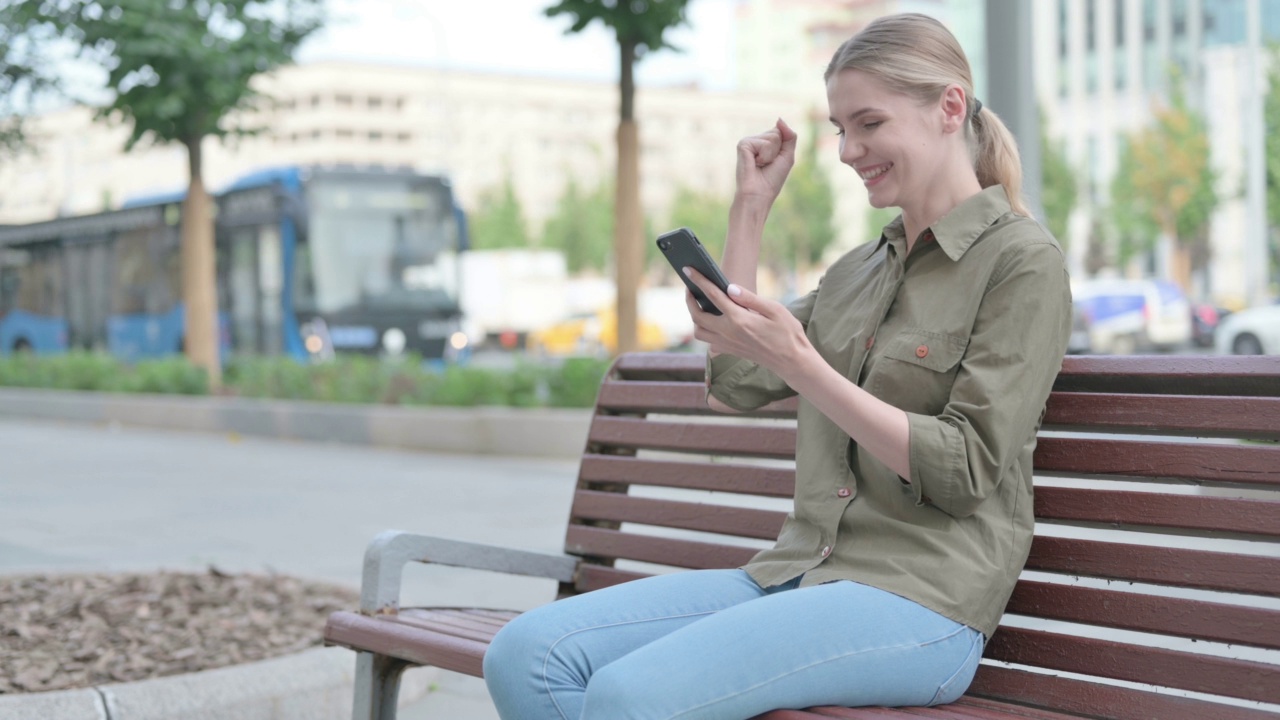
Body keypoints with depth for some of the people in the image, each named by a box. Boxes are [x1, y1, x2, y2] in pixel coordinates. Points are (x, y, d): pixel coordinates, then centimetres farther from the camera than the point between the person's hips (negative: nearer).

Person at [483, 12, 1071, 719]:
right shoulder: (857, 269, 22)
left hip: (920, 600, -7)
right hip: (796, 573, 8)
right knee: (525, 655, -14)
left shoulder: (1023, 262, -3)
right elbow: (733, 384, 17)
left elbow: (967, 472, -11)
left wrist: (800, 365, -19)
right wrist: (750, 207, 17)